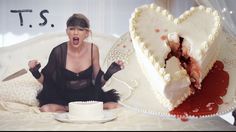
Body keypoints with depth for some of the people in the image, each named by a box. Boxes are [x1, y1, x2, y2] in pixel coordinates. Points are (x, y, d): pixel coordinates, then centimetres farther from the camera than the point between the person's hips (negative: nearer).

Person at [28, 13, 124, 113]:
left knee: (114, 107, -24)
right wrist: (36, 73, -19)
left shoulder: (92, 49, -6)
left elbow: (98, 81, 3)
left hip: (89, 96, 1)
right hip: (65, 97, -1)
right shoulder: (59, 51, -11)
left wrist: (109, 73, -16)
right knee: (46, 109, -30)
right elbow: (46, 80, 1)